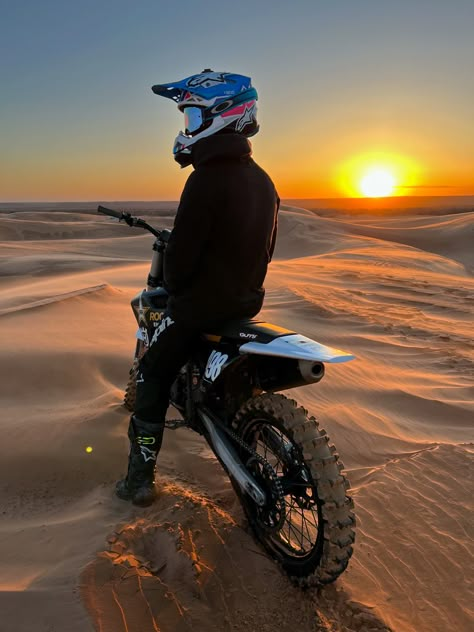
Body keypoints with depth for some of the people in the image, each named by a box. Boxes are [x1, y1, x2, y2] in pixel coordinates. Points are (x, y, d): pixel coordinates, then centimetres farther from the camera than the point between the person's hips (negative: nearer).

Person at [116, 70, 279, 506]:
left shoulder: (207, 178, -21)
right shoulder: (262, 180, 6)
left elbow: (182, 250, -20)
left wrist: (172, 286, -1)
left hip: (201, 303, -8)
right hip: (248, 301, 8)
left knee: (153, 376, 8)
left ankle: (141, 478, 14)